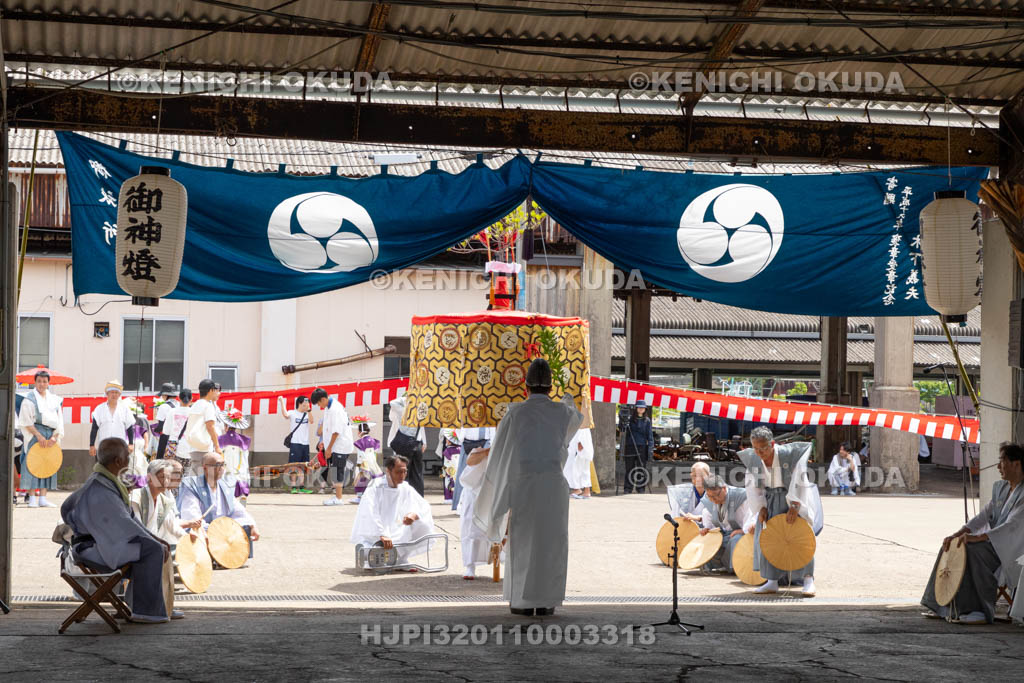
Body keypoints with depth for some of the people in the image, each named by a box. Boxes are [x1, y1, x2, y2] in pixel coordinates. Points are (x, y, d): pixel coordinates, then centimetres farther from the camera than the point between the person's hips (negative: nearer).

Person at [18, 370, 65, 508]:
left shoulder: (54, 399, 12)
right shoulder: (30, 399, -1)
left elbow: (59, 421, 8)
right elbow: (26, 421, -6)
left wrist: (55, 436, -7)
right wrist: (38, 435, -15)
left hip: (51, 435, 5)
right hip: (35, 434, -4)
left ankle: (42, 498, 5)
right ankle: (32, 498, -7)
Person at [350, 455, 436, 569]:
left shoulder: (406, 489, 1)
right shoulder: (375, 487, -16)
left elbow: (424, 506, 0)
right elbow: (370, 514, -27)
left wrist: (414, 514, -24)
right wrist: (382, 535, -39)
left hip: (395, 536, 6)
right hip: (372, 536, -6)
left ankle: (401, 559, -1)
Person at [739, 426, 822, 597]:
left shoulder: (790, 454, -24)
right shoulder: (752, 459, -10)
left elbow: (799, 482, -24)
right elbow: (753, 487, -1)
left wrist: (794, 506, -28)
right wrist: (761, 507, -10)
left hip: (795, 498, -4)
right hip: (770, 500, 4)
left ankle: (808, 578, -7)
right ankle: (772, 582, 1)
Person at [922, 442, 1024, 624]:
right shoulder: (1000, 487, 13)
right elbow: (984, 515, 8)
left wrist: (977, 537, -36)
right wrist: (958, 534, -8)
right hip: (994, 542, 9)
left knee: (973, 550, -32)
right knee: (952, 546, -6)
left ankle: (981, 612, -30)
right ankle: (943, 607, -4)